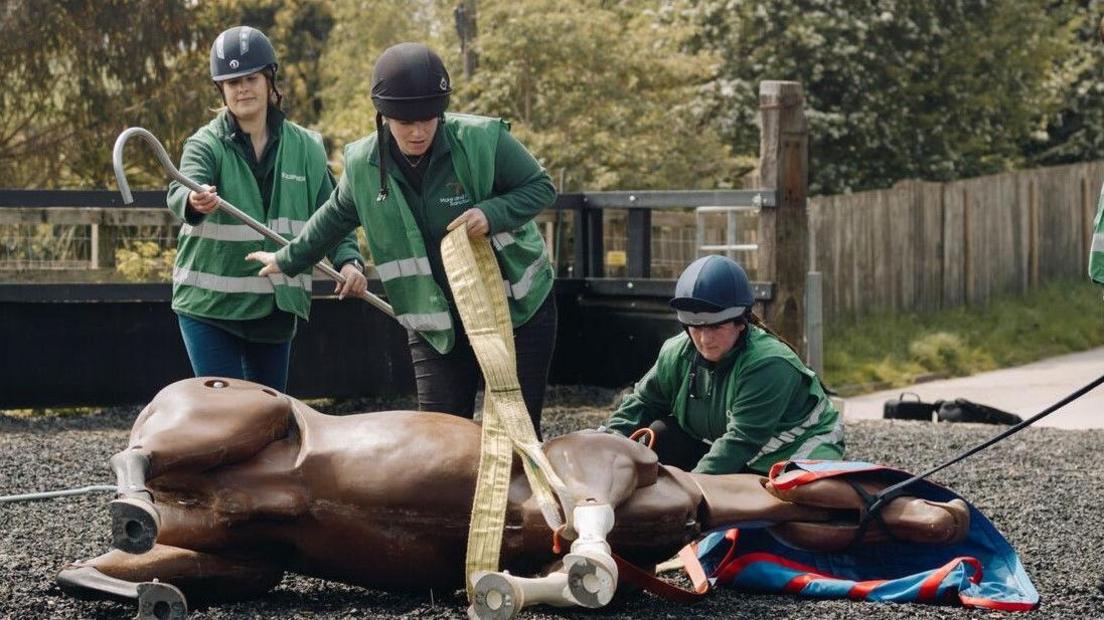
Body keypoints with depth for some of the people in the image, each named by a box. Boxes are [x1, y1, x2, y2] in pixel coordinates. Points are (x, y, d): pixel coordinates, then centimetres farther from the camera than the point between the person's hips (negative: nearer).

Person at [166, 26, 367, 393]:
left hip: (277, 305, 3)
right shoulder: (206, 144, -8)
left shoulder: (305, 148, 3)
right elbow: (180, 193, -28)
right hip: (210, 304, -3)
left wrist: (347, 260, -15)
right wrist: (195, 201, -52)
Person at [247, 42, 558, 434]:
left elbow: (541, 188, -8)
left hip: (518, 310, -3)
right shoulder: (363, 164, -6)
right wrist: (288, 260, 27)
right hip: (435, 324, 3)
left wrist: (492, 213, -26)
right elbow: (335, 217, 14)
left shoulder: (483, 140, -18)